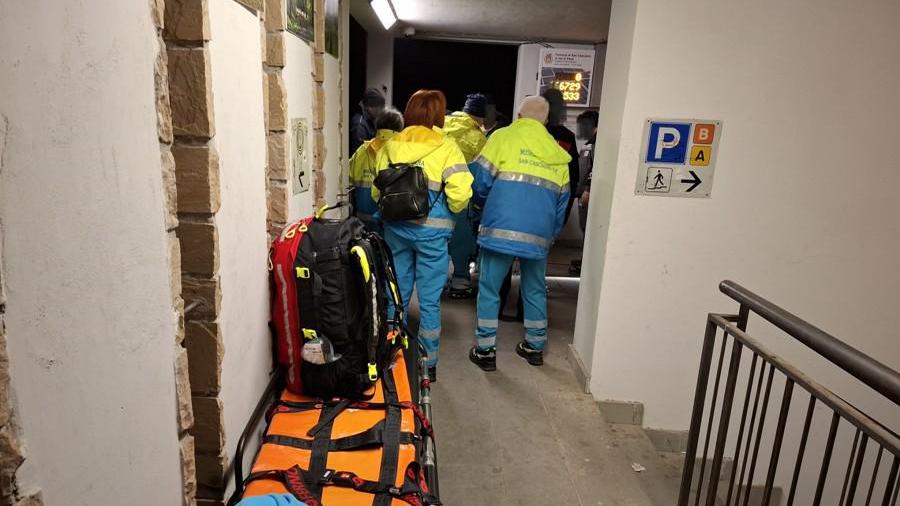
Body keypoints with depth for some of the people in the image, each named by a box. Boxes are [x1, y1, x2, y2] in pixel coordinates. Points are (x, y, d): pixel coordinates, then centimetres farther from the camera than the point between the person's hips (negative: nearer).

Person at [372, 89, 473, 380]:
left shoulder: (390, 145, 5)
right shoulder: (446, 147, -6)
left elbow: (376, 192, 4)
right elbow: (460, 193, -16)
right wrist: (451, 212, 3)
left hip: (396, 228, 4)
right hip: (431, 231, -3)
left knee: (397, 294, 16)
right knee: (429, 300, 7)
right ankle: (428, 363, 17)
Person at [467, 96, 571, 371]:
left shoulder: (504, 137, 3)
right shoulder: (557, 152, 15)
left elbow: (481, 180, -2)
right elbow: (562, 201, 15)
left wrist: (484, 202, 18)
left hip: (501, 228, -4)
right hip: (539, 234, 4)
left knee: (489, 289, 7)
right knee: (535, 290, 19)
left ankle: (485, 350, 11)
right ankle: (535, 346, 29)